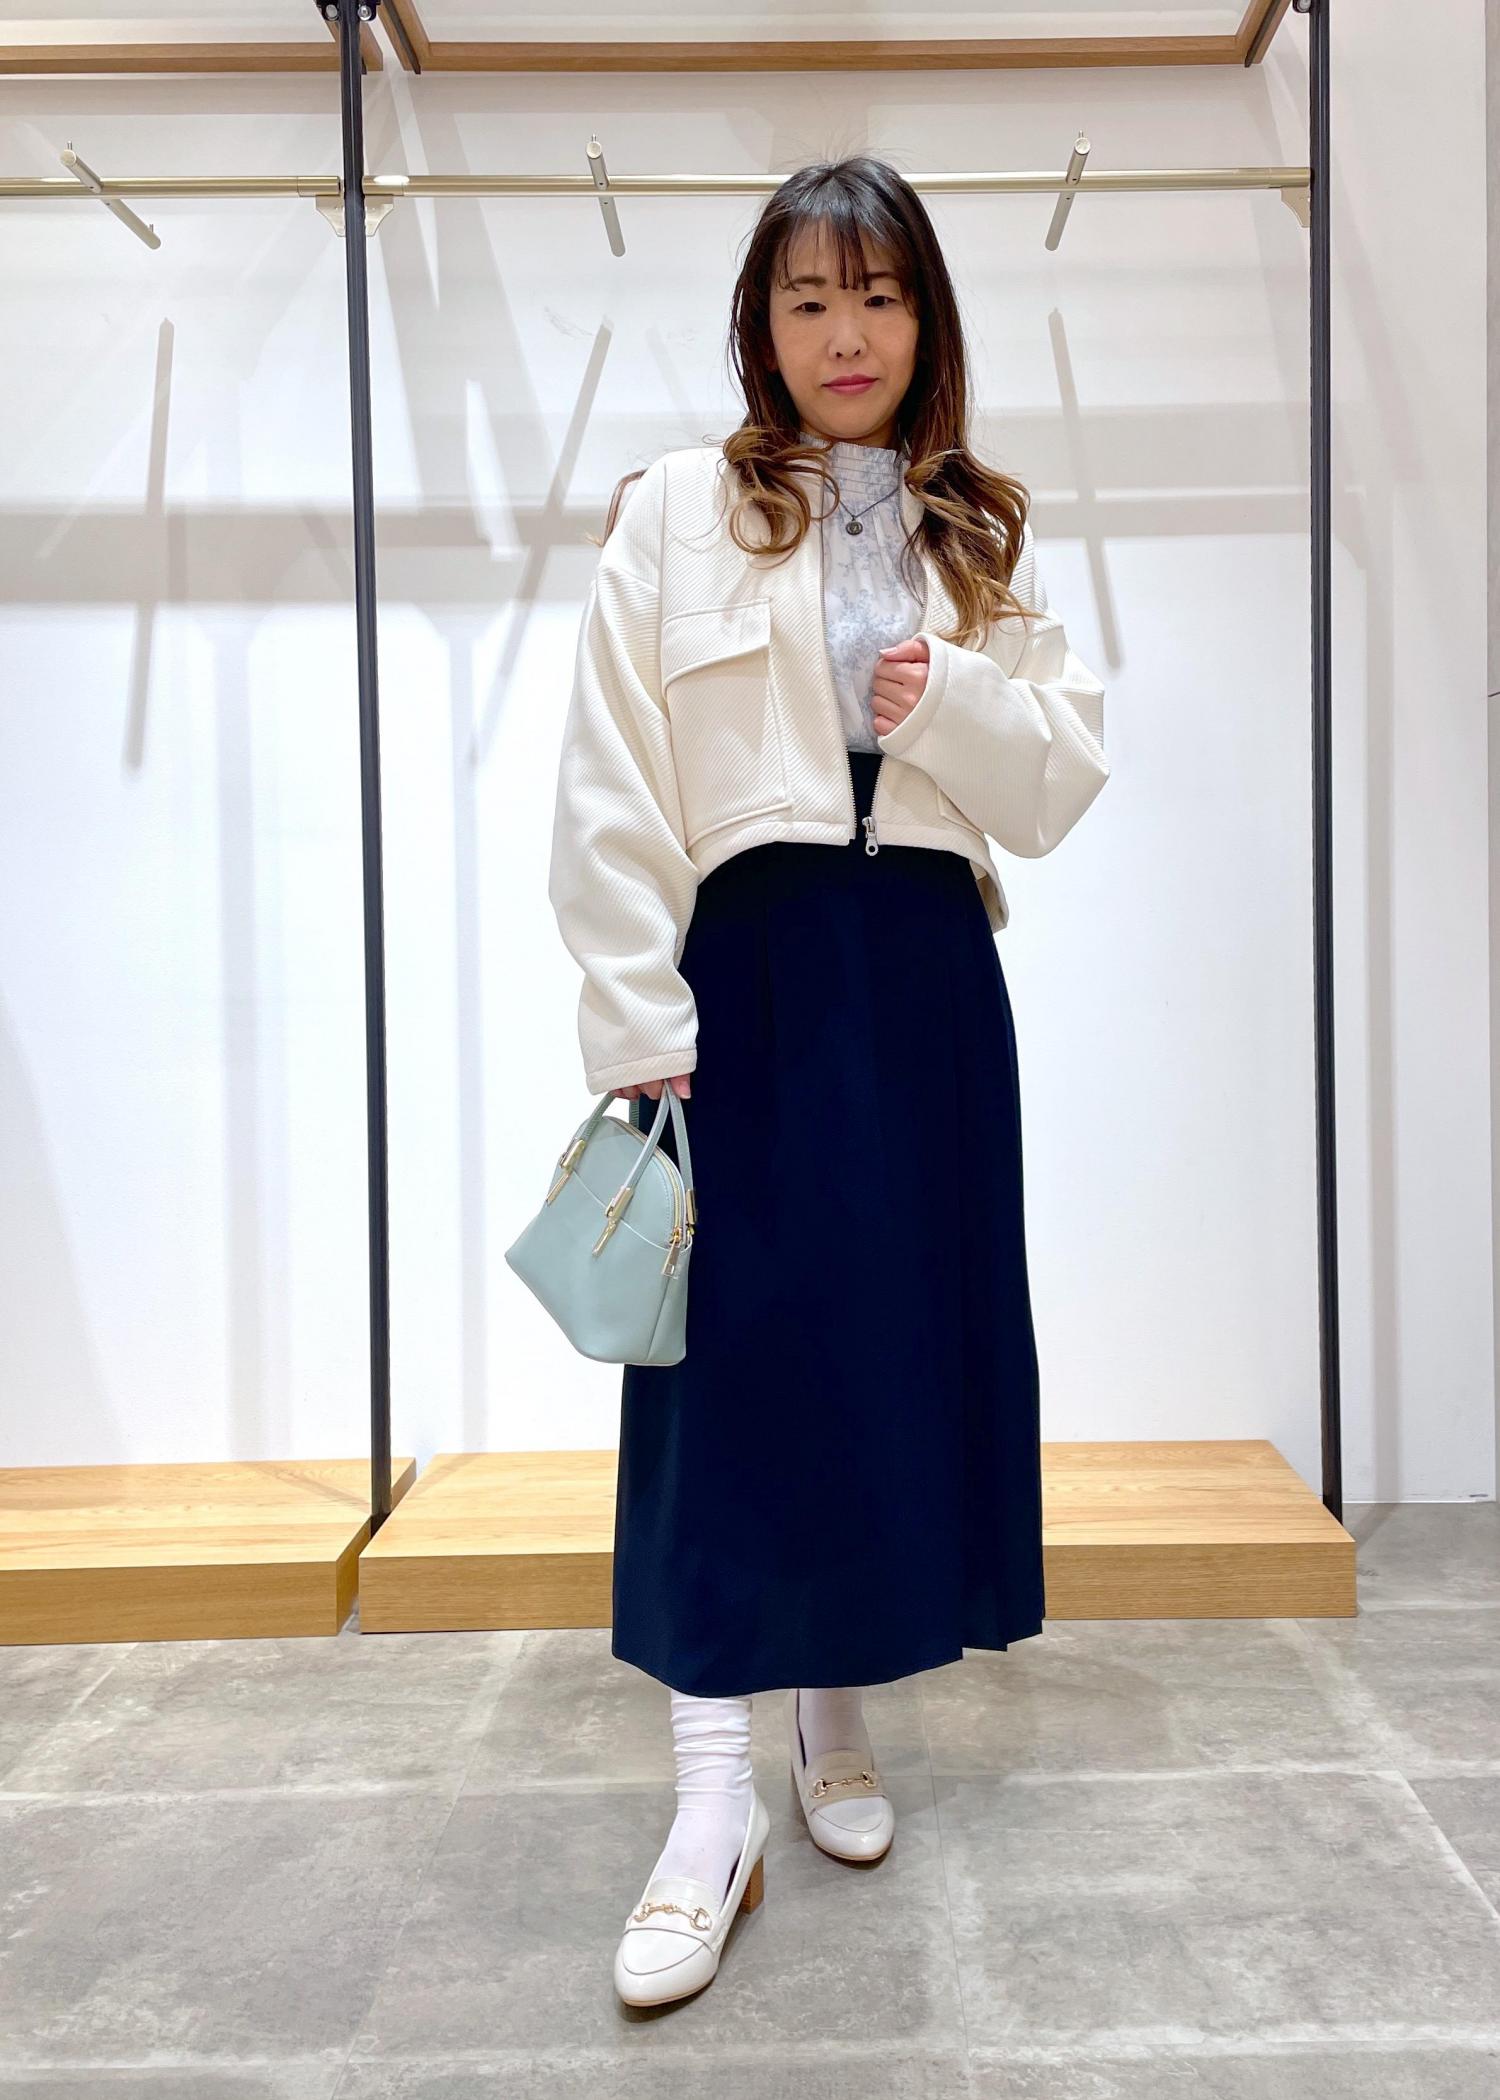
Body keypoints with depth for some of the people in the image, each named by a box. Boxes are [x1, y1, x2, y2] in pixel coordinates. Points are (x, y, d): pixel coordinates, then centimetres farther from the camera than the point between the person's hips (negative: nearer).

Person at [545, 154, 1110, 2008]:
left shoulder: (980, 540, 14)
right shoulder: (674, 515, 3)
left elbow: (1063, 787, 9)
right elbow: (609, 800, -5)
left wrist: (954, 701, -10)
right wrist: (640, 1031, -12)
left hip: (926, 975, 4)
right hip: (748, 969, -3)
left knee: (902, 1340, 7)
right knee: (728, 1349, -4)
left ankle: (835, 1711, 27)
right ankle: (713, 1797, 4)